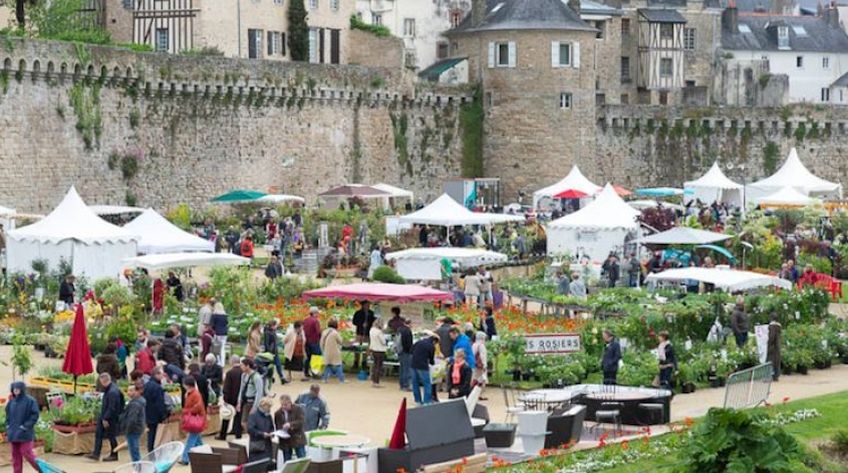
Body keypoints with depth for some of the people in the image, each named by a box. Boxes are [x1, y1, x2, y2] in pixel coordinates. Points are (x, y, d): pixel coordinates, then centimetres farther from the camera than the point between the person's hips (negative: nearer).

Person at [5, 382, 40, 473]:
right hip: (14, 434, 6)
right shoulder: (12, 402, 10)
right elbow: (8, 416, 19)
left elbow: (35, 415, -11)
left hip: (25, 434, -6)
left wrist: (26, 426, -16)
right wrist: (8, 431, 12)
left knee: (27, 453, -8)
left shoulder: (30, 401, -8)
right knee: (16, 455, 7)